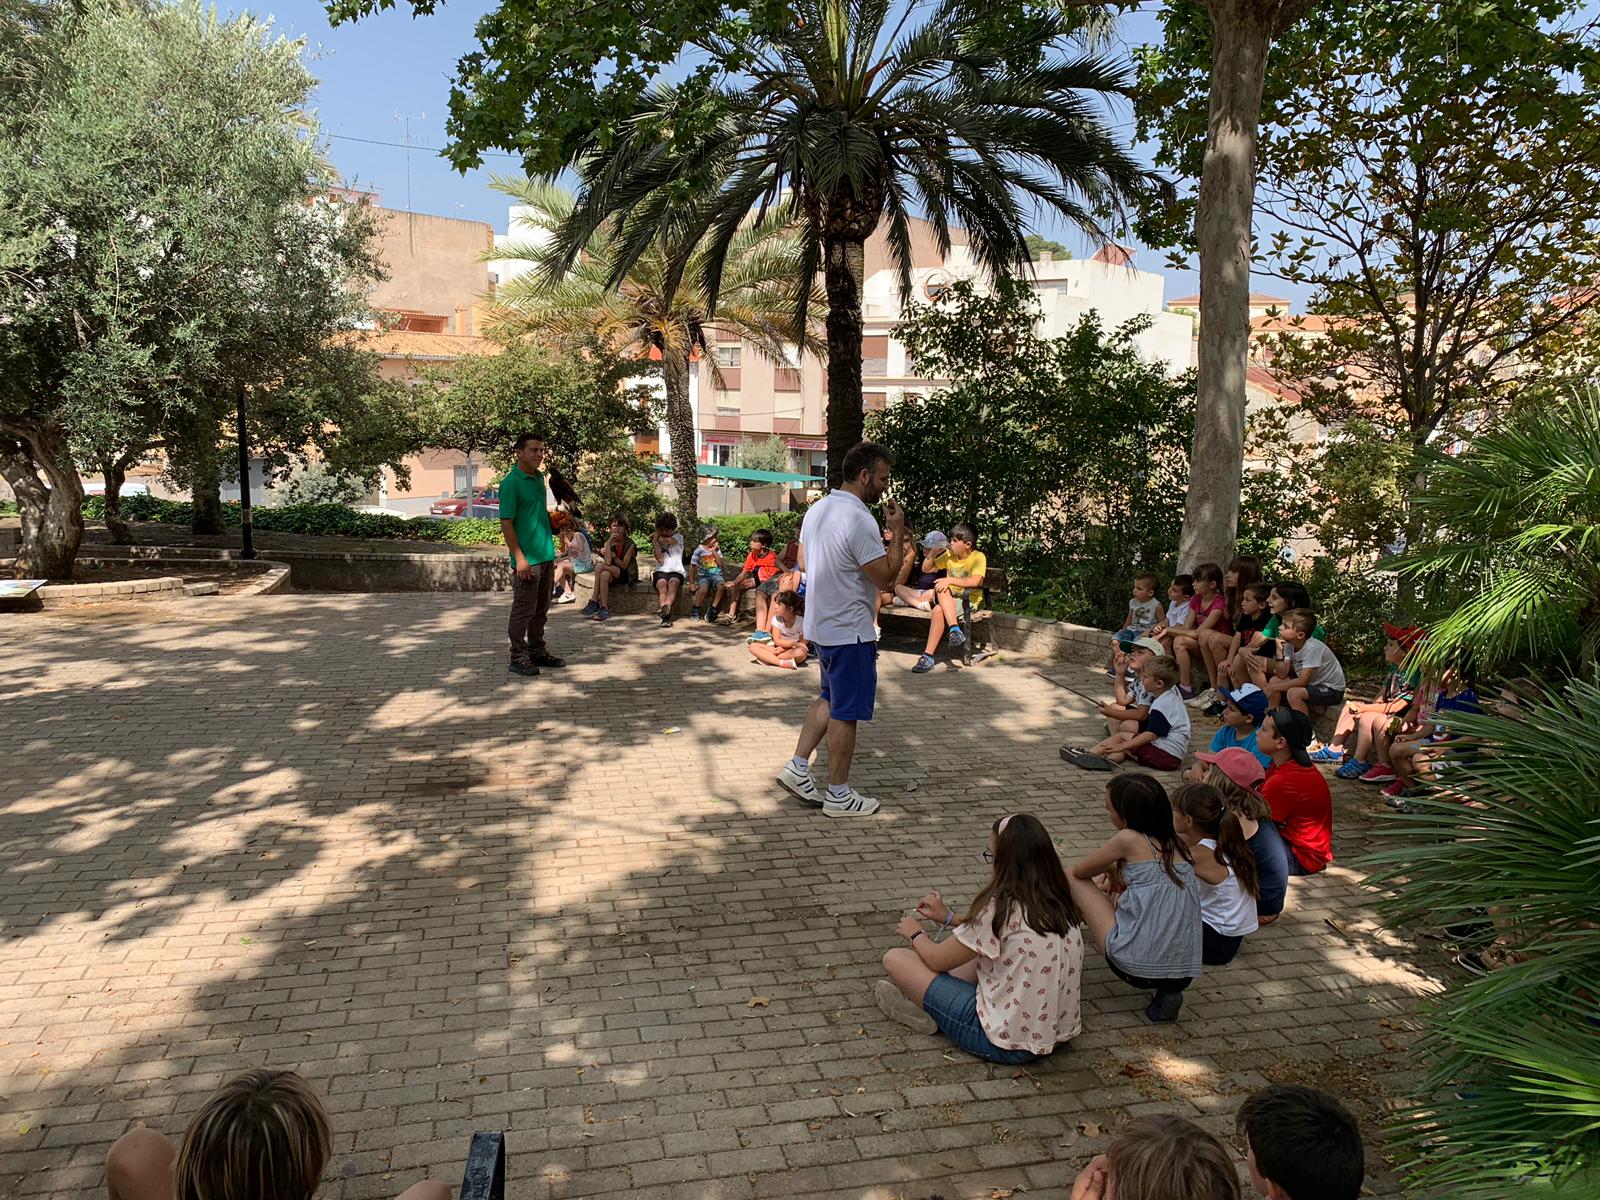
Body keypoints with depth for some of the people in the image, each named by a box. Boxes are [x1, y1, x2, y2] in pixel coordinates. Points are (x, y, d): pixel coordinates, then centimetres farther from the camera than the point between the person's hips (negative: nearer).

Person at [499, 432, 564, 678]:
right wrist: (519, 558, -20)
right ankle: (518, 658, 7)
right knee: (523, 610, -1)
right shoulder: (511, 482, -13)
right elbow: (506, 523, -16)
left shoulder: (539, 477, 12)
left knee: (541, 609, 15)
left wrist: (553, 515, 9)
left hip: (546, 555, 8)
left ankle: (537, 652, 26)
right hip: (527, 559, -8)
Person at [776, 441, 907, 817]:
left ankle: (798, 767, 20)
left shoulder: (816, 509, 6)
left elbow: (803, 561, 18)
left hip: (820, 625, 9)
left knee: (830, 698, 22)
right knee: (845, 712, 2)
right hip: (850, 631, -9)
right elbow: (886, 575, -22)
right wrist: (897, 532, -12)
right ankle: (838, 794, 12)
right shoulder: (859, 520, -23)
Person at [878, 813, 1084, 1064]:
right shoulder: (1059, 902, 0)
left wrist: (915, 934, 12)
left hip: (1008, 1044, -8)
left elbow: (937, 959, -7)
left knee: (895, 958, -3)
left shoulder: (1002, 907, -21)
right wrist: (950, 919, 22)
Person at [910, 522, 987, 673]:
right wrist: (931, 554, -3)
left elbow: (975, 581, -25)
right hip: (948, 599, 6)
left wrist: (950, 580, -34)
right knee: (940, 588, -30)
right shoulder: (949, 555, 10)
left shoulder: (978, 557, -8)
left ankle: (928, 656, -32)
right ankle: (955, 630, -40)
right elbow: (926, 568, 16)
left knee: (939, 610, -33)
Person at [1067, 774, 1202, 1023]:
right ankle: (1166, 991, 16)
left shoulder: (1129, 839, -8)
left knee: (1071, 877, 5)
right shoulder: (1175, 843, 10)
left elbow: (1079, 870, 7)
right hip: (1183, 972, 6)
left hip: (1136, 967, -6)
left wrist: (1110, 867, 23)